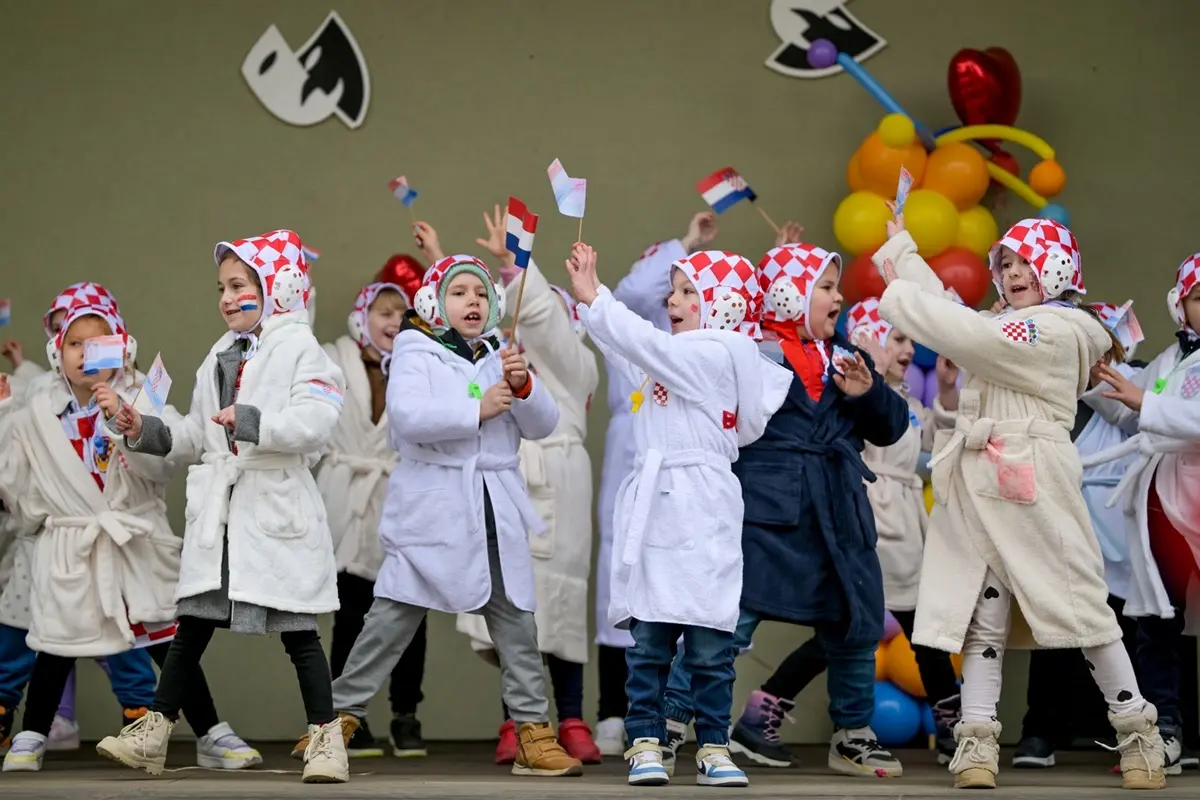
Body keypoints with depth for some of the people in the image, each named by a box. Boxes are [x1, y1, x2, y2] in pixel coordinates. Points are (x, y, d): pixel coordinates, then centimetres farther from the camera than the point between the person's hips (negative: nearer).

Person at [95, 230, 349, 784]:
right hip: (217, 511, 6)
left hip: (278, 511, -6)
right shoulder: (220, 357, 17)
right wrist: (148, 434, 6)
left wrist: (253, 423, -30)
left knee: (297, 632, -1)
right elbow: (198, 437, 20)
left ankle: (325, 737, 6)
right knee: (191, 625, 8)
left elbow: (315, 422, -21)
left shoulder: (300, 351, -6)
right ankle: (154, 732, 12)